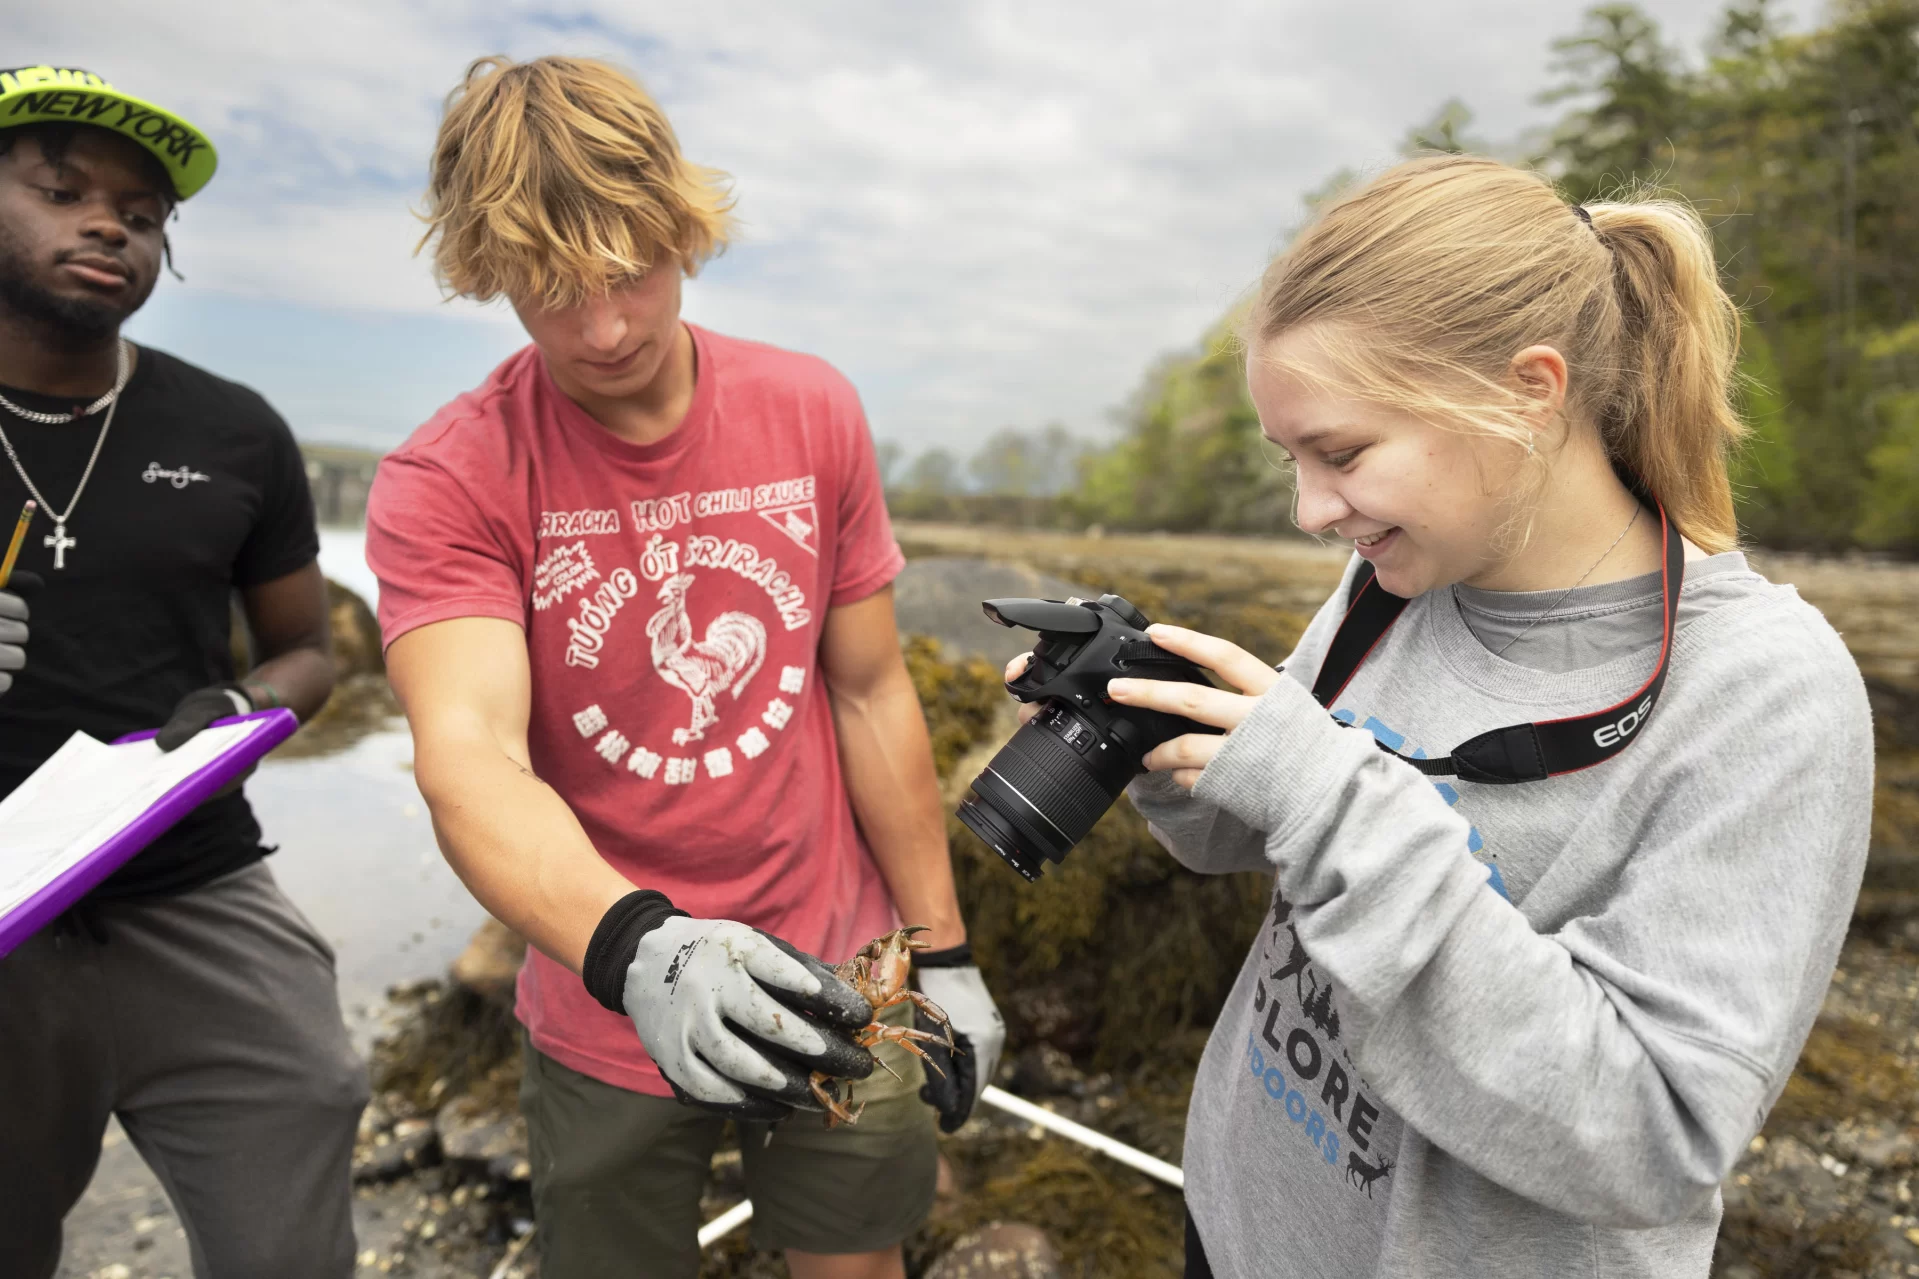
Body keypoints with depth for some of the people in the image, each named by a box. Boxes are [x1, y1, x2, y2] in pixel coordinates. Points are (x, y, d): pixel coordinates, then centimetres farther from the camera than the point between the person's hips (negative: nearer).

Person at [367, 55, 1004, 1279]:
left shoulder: (814, 413, -6)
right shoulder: (441, 485, -14)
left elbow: (872, 696, -3)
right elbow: (466, 755, -27)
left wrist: (945, 954, -1)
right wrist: (637, 950, -45)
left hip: (836, 987, 2)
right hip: (608, 1007, -1)